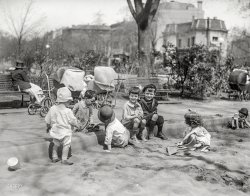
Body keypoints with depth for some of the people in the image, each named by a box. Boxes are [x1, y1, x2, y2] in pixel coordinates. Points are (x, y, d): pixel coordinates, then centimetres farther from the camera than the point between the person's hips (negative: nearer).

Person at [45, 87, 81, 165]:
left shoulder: (52, 109, -3)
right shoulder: (68, 111, -17)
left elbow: (48, 120, 7)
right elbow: (73, 121, -8)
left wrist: (48, 127, 24)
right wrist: (78, 125, 11)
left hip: (55, 131, 6)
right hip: (65, 131, -6)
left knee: (56, 144, 21)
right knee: (66, 145, 3)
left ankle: (54, 157, 26)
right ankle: (64, 159, 2)